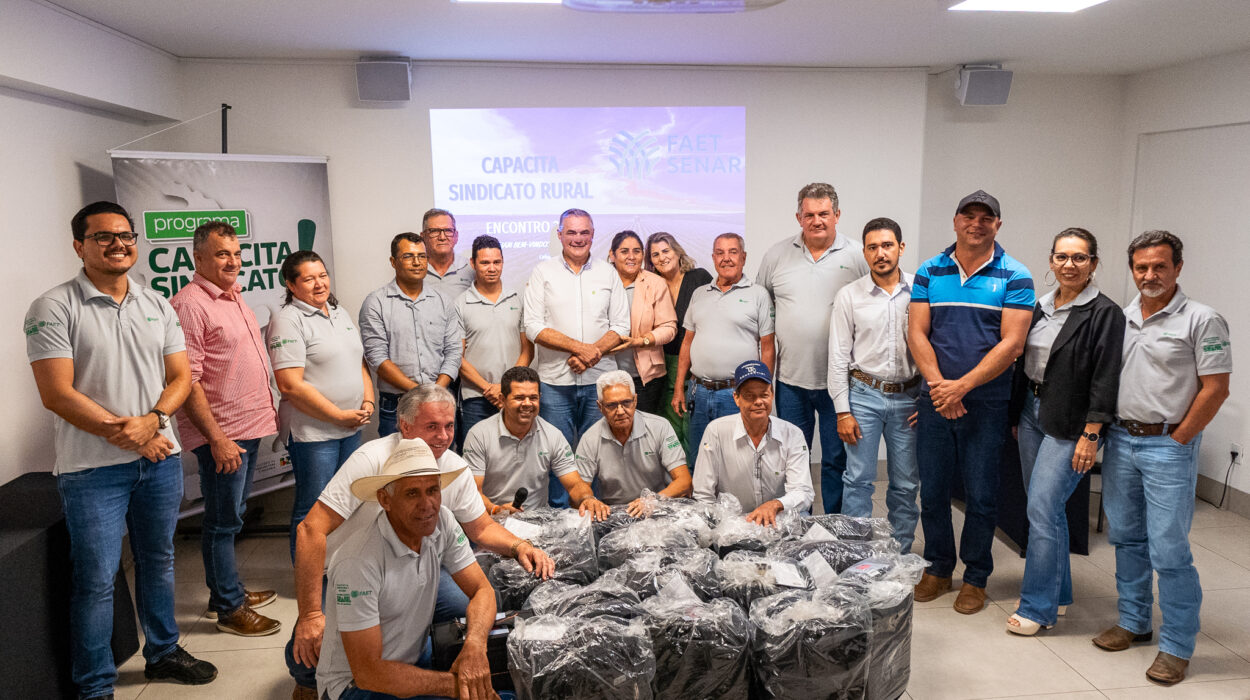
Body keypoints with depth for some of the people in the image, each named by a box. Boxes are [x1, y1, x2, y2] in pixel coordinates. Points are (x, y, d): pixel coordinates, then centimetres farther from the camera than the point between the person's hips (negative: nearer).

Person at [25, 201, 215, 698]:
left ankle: (162, 652, 34)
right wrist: (126, 435, -13)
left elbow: (180, 377, 8)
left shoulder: (158, 307, 8)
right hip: (92, 468, -5)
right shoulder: (54, 308, -7)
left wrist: (151, 421, -11)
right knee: (96, 579, 2)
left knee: (158, 561, 17)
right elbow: (57, 393, -13)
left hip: (160, 457, 5)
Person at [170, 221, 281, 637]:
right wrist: (217, 438, -22)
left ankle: (226, 591, 32)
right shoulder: (189, 304, -16)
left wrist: (268, 410, 18)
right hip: (221, 434, -9)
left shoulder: (234, 297, 13)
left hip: (249, 426, 9)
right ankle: (230, 609, 13)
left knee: (232, 516, 19)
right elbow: (187, 381, -20)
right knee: (223, 521, 2)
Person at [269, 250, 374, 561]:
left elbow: (359, 363, 21)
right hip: (313, 432, -8)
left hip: (351, 429, 8)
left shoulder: (340, 313, 13)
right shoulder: (288, 320, -12)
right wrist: (340, 416, -16)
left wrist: (367, 402, 3)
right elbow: (291, 386, -19)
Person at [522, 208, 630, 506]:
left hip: (600, 380, 1)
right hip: (555, 382, -1)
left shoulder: (608, 273, 10)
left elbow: (622, 326, 5)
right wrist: (580, 347, -14)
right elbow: (533, 327, -5)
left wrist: (593, 353, -12)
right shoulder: (542, 272, 4)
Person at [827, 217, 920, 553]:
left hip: (908, 397, 1)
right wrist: (843, 411, -5)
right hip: (864, 394, -1)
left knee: (906, 483, 7)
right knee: (858, 479, 1)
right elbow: (838, 357, 0)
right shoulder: (849, 296, 1)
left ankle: (901, 554, 22)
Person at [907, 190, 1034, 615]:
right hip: (935, 399, 2)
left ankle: (975, 578, 22)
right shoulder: (929, 272, 6)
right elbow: (917, 334, 1)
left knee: (980, 495, 5)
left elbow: (1011, 344, -9)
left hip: (986, 402, -2)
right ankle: (938, 569, 27)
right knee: (932, 490, 9)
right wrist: (938, 385, -12)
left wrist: (961, 386, -15)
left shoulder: (1015, 277, -1)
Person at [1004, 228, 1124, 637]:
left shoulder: (1104, 314, -9)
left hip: (1070, 423, -7)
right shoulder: (1040, 307, 10)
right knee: (1046, 507, 14)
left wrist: (1090, 436, -17)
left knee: (1043, 508, -10)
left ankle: (1038, 607, 1)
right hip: (1032, 412, 7)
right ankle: (1058, 594, 28)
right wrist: (1016, 416, 15)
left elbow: (1105, 381, -13)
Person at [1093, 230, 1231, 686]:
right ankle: (1133, 623, 29)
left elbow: (1215, 389, -9)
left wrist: (1177, 440, -10)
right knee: (1126, 538, 14)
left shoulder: (1202, 320, -7)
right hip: (1120, 439, 6)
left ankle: (1177, 647, 10)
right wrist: (1101, 431, 8)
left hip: (1169, 445, -6)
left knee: (1169, 551, -4)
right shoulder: (1120, 318, 9)